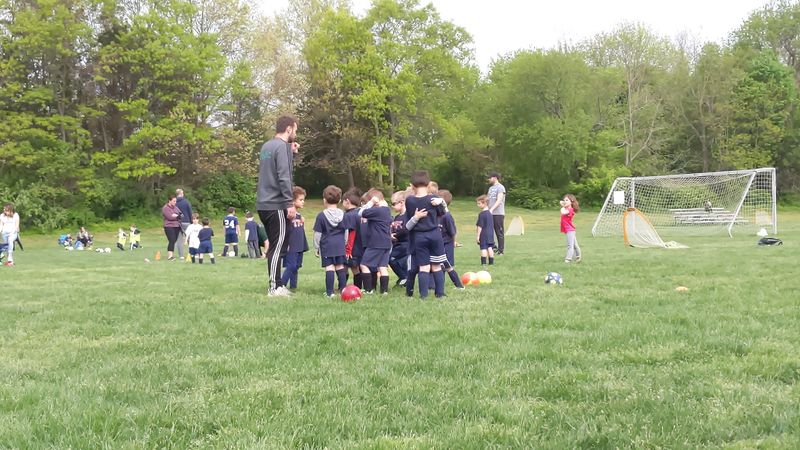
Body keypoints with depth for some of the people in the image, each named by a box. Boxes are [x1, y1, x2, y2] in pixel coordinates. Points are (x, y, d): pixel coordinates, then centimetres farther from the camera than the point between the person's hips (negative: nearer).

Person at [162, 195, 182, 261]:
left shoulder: (175, 207, 18)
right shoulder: (165, 208, -5)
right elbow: (170, 217, -16)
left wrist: (174, 215, -7)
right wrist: (177, 216, -2)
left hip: (176, 226, 7)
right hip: (169, 226, -7)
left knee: (174, 241, 5)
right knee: (172, 241, -17)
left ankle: (171, 255, 11)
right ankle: (170, 256, -20)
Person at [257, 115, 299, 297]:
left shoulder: (266, 146, 16)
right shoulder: (282, 147, -11)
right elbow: (284, 177, -18)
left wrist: (291, 153, 15)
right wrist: (290, 203, -18)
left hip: (264, 204, 9)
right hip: (277, 205, -9)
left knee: (275, 245, 14)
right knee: (278, 246, -6)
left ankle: (277, 285, 17)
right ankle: (274, 288, -5)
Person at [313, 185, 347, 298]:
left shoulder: (321, 216, -5)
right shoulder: (343, 215, 6)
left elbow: (317, 234, -3)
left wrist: (316, 247, 6)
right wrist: (346, 244, 22)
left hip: (327, 246, -4)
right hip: (340, 245, 4)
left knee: (329, 268, -4)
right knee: (340, 267, 11)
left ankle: (330, 292, -5)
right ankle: (343, 289, 12)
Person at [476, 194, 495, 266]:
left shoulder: (481, 214, -16)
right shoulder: (490, 213, 9)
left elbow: (480, 226, -16)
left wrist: (478, 236, -11)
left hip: (483, 234, -7)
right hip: (490, 234, 7)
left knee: (483, 248, -3)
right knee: (490, 248, 9)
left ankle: (483, 262, -3)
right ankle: (491, 262, 13)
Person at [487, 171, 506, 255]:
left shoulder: (500, 187, -7)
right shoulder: (491, 188, 18)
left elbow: (499, 200, -16)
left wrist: (491, 209, -27)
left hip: (498, 214, -8)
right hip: (490, 214, 8)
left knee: (499, 233, -2)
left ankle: (501, 250, 3)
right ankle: (493, 247, 14)